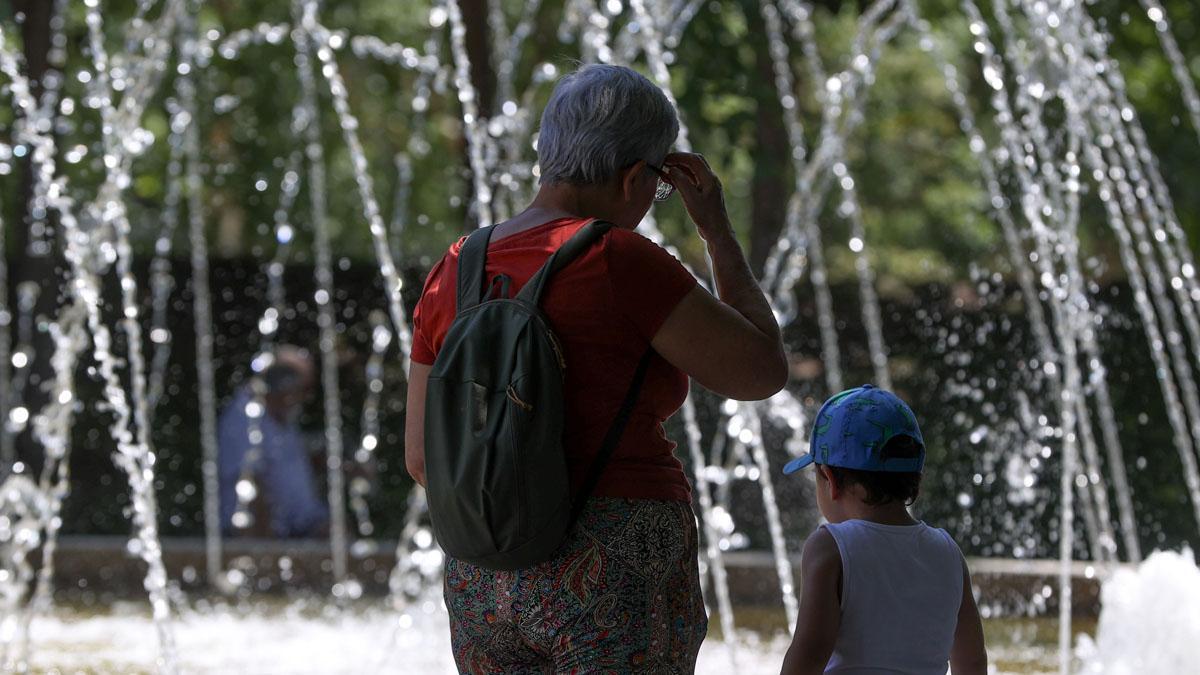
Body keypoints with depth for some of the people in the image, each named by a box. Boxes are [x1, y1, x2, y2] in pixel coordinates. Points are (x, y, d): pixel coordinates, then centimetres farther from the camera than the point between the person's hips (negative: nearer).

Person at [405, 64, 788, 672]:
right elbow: (762, 370, -5)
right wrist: (719, 233, 5)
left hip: (488, 583, 7)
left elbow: (425, 456, 10)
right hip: (618, 580, -7)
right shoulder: (619, 264, -11)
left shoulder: (455, 274, 7)